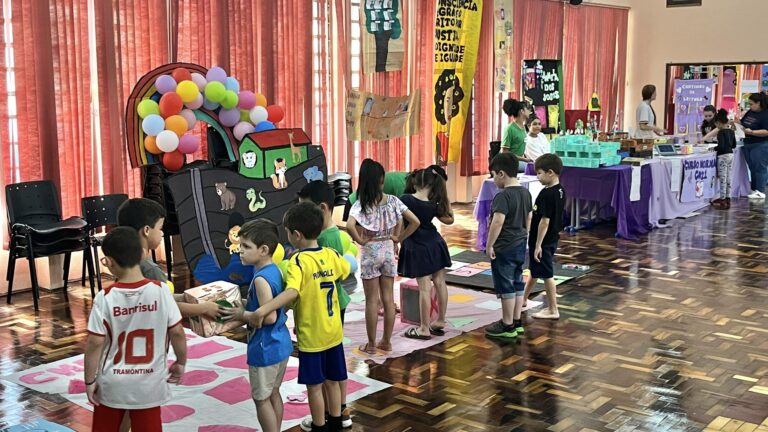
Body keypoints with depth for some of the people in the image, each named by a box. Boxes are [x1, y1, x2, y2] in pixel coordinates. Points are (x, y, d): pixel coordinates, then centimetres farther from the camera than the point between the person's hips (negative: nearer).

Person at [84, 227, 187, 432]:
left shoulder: (105, 298, -15)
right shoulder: (161, 290, -13)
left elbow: (95, 344, -12)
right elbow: (177, 332, -7)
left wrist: (89, 380, 1)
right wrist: (180, 363, 10)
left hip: (112, 385, 0)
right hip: (149, 385, 0)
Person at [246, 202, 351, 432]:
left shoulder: (298, 261, -21)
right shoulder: (331, 255, -2)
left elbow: (292, 292, -38)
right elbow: (346, 270, 21)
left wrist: (262, 311, -48)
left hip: (311, 336, -6)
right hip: (333, 333, 6)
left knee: (314, 385, 9)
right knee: (332, 381, 19)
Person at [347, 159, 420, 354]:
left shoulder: (361, 204, -14)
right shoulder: (392, 200, -4)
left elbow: (350, 225, -31)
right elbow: (415, 222, -5)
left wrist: (360, 240, -15)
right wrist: (399, 238, 2)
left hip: (370, 252, -3)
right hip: (388, 250, 3)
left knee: (372, 300, 5)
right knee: (388, 298, 11)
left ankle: (371, 344, 14)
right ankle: (386, 341, 21)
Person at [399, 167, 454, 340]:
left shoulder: (405, 200, -15)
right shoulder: (433, 205, -2)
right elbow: (449, 219, 13)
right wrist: (444, 198, 12)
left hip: (418, 248, -5)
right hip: (435, 245, 5)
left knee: (424, 288, -4)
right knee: (440, 282, 13)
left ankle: (424, 328, 3)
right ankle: (440, 321, 25)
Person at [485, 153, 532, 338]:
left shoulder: (503, 196, -20)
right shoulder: (525, 192, 7)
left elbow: (498, 222, -26)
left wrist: (489, 245, -18)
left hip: (504, 248, -9)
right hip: (520, 246, 9)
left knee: (505, 286, 1)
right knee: (518, 284, 15)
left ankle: (508, 325, 9)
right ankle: (517, 321, 24)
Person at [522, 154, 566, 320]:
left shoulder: (546, 194, -24)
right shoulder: (560, 191, 4)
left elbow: (544, 220, -25)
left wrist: (538, 245, -21)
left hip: (543, 242, -9)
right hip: (552, 239, 9)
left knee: (547, 275, 2)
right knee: (534, 271, 21)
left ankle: (552, 310, 13)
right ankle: (523, 300, 36)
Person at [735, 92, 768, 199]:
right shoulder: (750, 112, 10)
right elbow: (743, 123, 21)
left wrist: (752, 132, -26)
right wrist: (738, 122, 0)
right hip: (748, 145, 8)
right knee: (752, 168, 12)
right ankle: (754, 189, 18)